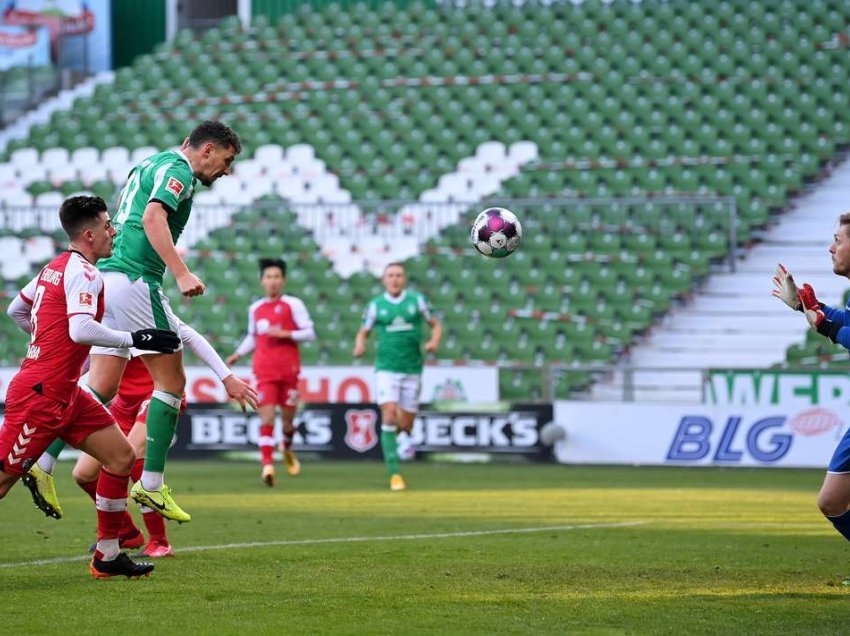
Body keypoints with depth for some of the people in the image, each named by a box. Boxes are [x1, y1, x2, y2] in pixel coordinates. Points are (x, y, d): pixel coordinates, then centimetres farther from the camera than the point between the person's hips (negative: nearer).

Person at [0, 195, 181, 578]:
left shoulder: (55, 268, 14)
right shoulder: (83, 272, -14)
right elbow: (81, 329, -28)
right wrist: (135, 339, -22)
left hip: (64, 394, 10)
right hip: (42, 395, -10)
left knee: (121, 457, 6)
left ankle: (107, 557, 10)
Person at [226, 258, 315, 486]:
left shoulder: (293, 304, 0)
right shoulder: (255, 308, 12)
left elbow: (309, 333, -3)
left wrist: (284, 334, -15)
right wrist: (237, 355, 13)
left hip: (288, 369, -1)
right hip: (264, 371, 2)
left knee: (288, 419, 8)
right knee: (267, 418, -13)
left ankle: (287, 448, 40)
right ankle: (267, 465, -22)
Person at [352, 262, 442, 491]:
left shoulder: (417, 300, 3)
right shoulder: (376, 305, 2)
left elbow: (435, 324, 11)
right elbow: (363, 332, 11)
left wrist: (434, 341, -10)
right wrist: (360, 346, -11)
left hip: (412, 370, 1)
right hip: (386, 369, -1)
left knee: (405, 426, 3)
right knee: (389, 417, -16)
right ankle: (394, 474, -13)